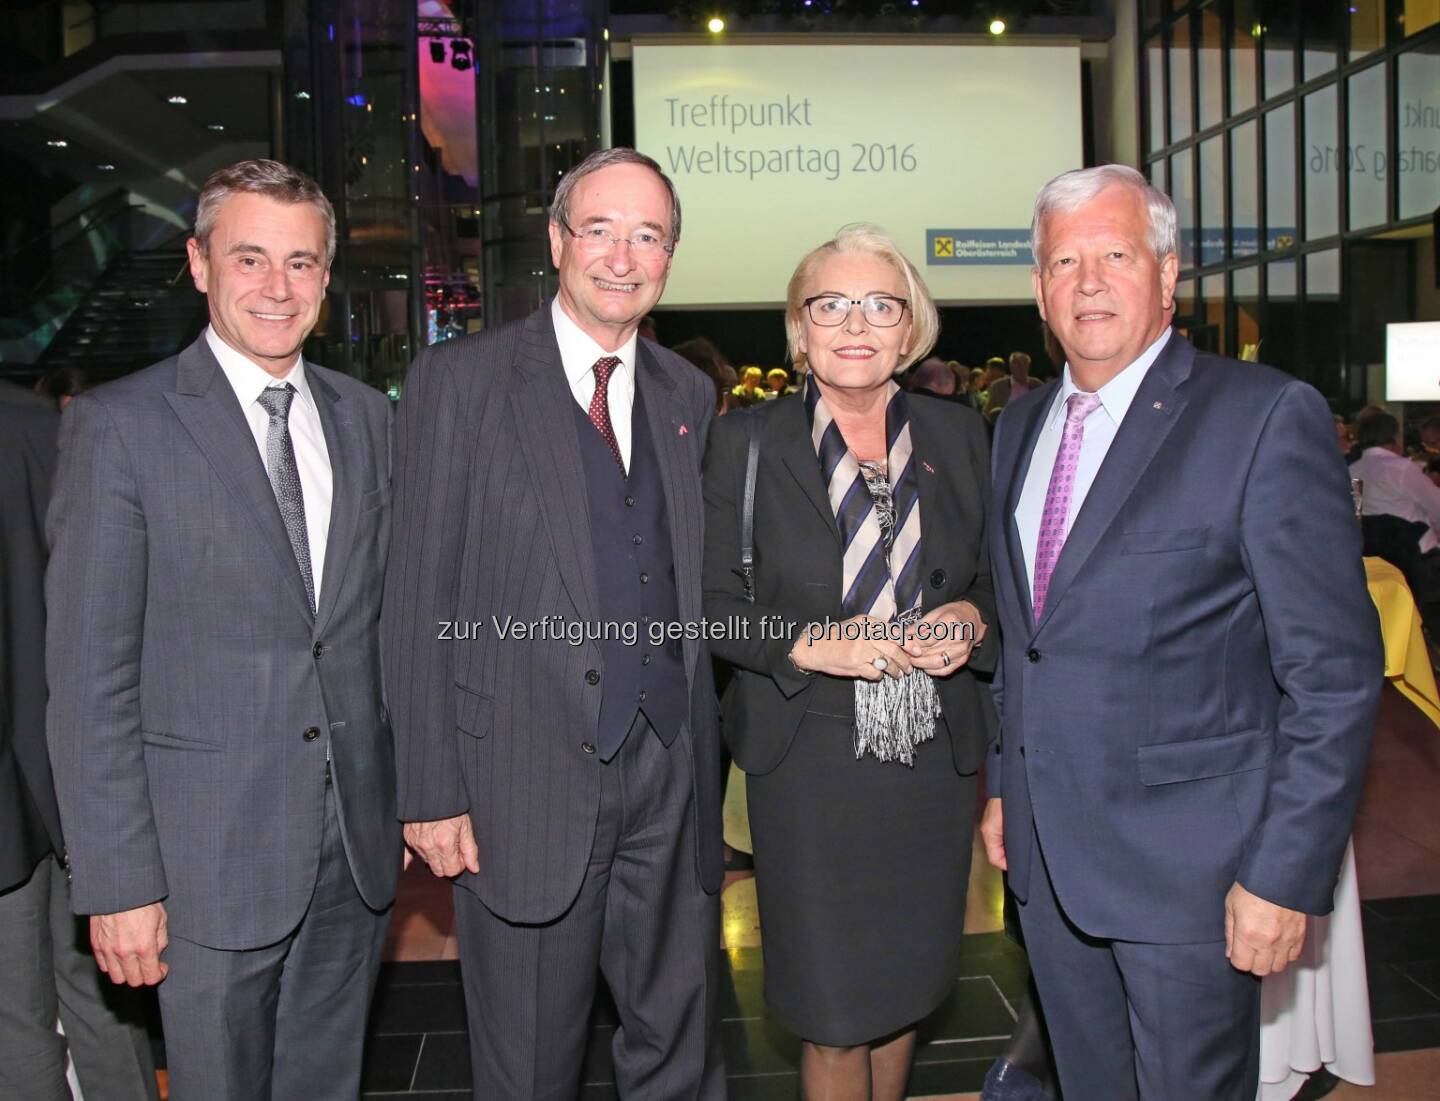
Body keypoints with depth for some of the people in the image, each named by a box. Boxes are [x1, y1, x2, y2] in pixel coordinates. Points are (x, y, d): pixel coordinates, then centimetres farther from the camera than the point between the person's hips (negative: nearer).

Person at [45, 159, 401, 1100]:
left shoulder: (368, 417, 7)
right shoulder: (120, 426, -8)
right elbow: (89, 675, -10)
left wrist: (413, 791, 8)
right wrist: (120, 881, -11)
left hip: (360, 841, 4)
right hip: (211, 853, -4)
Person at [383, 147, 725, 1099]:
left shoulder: (689, 395, 9)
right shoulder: (459, 381, -4)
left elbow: (696, 587, 9)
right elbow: (421, 601, -6)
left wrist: (708, 757, 4)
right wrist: (431, 793, -9)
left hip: (671, 777, 4)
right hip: (524, 782, -3)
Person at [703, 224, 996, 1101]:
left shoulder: (959, 436, 4)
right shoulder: (746, 443, -4)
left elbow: (1000, 578, 11)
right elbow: (712, 602, -5)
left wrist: (973, 618, -11)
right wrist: (808, 643, -21)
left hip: (936, 758, 3)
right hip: (811, 764, -3)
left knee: (905, 986, 18)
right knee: (834, 1011, 6)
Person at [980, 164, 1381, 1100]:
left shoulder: (1269, 417, -12)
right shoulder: (1021, 426, 9)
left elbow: (1336, 672, -14)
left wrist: (1286, 875, -16)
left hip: (1188, 861, -6)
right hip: (1046, 850, 6)